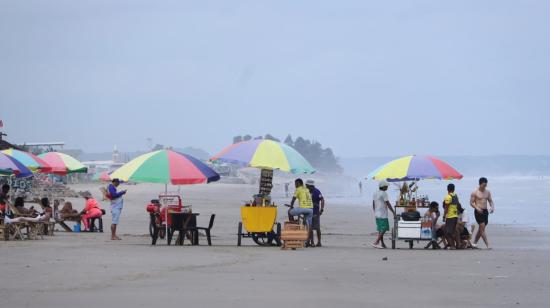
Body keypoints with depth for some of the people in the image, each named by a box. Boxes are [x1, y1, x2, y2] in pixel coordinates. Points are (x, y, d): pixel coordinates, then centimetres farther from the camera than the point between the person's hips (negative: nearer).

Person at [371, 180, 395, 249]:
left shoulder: (375, 193, 12)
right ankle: (376, 243, -14)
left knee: (380, 230, 12)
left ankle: (382, 244, 13)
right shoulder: (384, 193, -13)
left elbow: (373, 205, 17)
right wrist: (394, 213, -9)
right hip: (383, 215, -9)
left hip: (377, 214, 9)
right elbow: (388, 204, -14)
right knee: (384, 229, -7)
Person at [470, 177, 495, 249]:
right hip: (478, 211, -6)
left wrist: (492, 207, -8)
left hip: (485, 211, 6)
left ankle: (474, 243, 24)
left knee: (481, 228, 11)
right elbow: (471, 203, -5)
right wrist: (477, 208, -22)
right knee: (482, 227, -13)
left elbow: (490, 201, 13)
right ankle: (487, 244, -16)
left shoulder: (487, 192, 10)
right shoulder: (475, 193, -5)